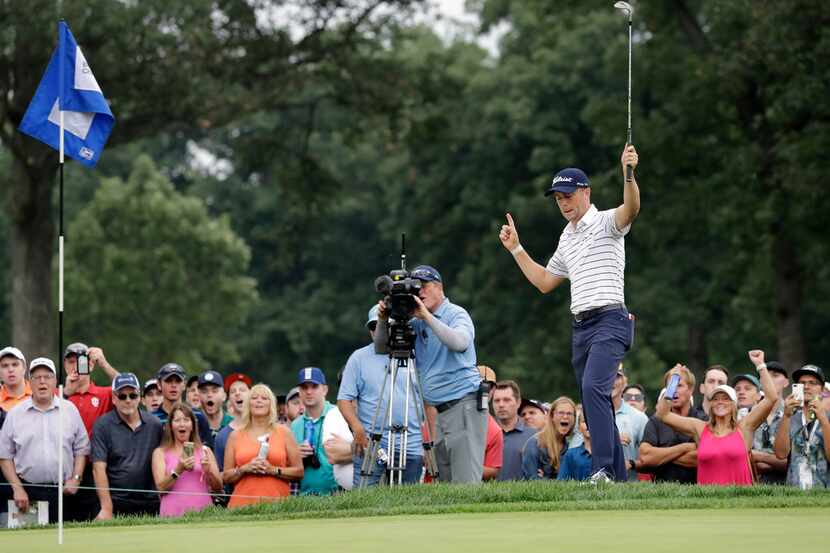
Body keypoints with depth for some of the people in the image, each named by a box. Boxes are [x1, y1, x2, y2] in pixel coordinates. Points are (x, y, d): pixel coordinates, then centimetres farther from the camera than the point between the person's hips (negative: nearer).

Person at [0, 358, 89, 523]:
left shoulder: (70, 410, 8)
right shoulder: (15, 414, 6)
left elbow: (81, 450, 11)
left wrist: (75, 479, -2)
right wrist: (17, 489, -3)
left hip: (62, 491, 1)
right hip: (27, 492, -1)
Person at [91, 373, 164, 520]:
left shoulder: (155, 425, 10)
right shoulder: (102, 426, 0)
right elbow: (99, 468, -5)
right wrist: (106, 508, -13)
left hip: (150, 505, 3)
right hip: (117, 504, -3)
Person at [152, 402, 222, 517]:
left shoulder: (205, 451, 13)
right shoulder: (160, 453, 9)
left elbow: (218, 487, 10)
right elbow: (161, 487, -3)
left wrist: (208, 471, -8)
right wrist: (179, 470, -17)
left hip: (203, 511, 1)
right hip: (174, 512, -1)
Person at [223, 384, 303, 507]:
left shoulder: (284, 433, 8)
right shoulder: (235, 436, 10)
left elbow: (299, 472, 5)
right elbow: (226, 477, 10)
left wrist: (274, 470, -8)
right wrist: (244, 469, -7)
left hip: (277, 503, 0)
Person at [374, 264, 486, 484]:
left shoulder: (456, 314, -2)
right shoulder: (416, 324, 16)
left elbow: (460, 342, -23)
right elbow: (381, 347, 16)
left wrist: (427, 316, -22)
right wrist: (383, 320, -2)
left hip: (465, 406, -7)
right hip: (439, 411, 7)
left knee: (466, 482, -15)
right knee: (446, 484, 4)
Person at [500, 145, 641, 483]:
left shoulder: (606, 222, -2)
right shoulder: (567, 237, 23)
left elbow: (631, 208, -25)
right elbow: (544, 282, 31)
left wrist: (628, 173, -43)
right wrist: (516, 249, 25)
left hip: (609, 321, -9)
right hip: (581, 327, 9)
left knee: (593, 387, -27)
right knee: (594, 404, 7)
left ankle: (604, 470, -34)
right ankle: (619, 478, 10)